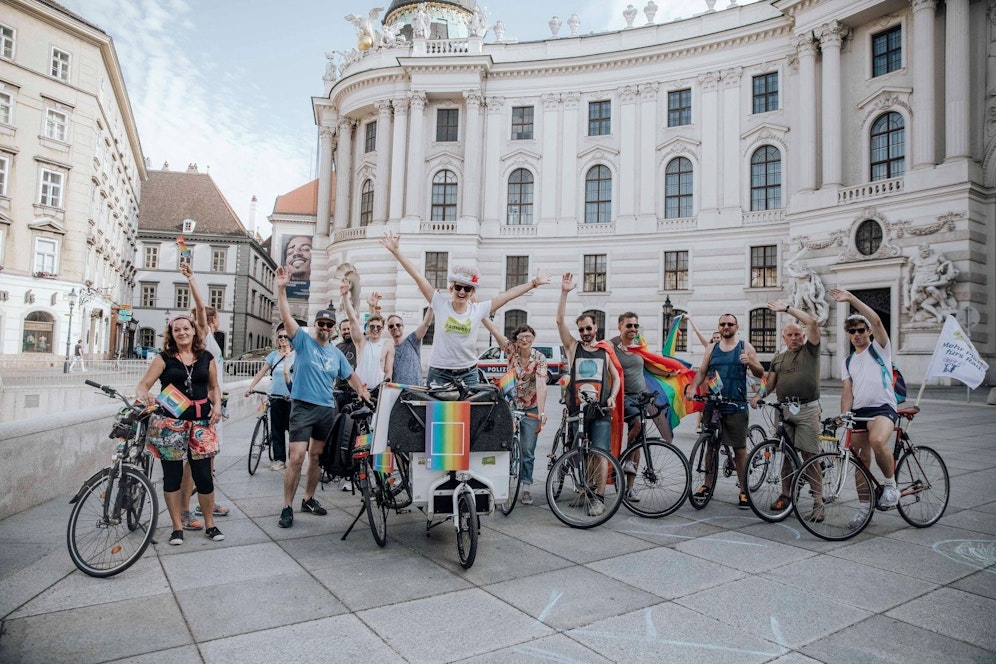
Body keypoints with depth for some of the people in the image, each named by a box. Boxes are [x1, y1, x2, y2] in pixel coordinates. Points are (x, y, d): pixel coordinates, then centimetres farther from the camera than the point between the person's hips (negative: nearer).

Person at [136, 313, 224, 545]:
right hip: (170, 422, -1)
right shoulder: (164, 358, 2)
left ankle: (210, 524, 18)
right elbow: (143, 384, -4)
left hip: (200, 421, 1)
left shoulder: (206, 358, 8)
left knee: (203, 474, 1)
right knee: (172, 475, 6)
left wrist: (217, 405, 0)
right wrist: (144, 395, -26)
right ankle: (177, 527, 20)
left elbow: (214, 386, 17)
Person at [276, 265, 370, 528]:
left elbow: (350, 375, 24)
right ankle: (287, 507, 0)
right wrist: (281, 288, -23)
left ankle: (308, 499, 28)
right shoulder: (303, 342, -3)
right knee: (297, 458, -11)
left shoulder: (337, 353, 10)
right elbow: (286, 317, -15)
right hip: (303, 407, -5)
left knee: (316, 456, 13)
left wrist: (362, 391, 13)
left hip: (327, 409, 5)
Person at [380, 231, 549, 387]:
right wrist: (396, 251, -8)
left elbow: (508, 295, 5)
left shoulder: (479, 309, 1)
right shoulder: (440, 304, -4)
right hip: (439, 373, -2)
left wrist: (534, 283, 9)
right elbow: (418, 276, -7)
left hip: (468, 374, 2)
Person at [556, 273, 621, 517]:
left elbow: (616, 377, 17)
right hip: (577, 410, 1)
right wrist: (565, 292, -9)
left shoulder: (606, 350, 11)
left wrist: (612, 397, -2)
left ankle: (599, 498, -3)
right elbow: (560, 321, -2)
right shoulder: (573, 347, 8)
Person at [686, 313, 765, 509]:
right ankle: (708, 483, 23)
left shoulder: (745, 347, 5)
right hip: (713, 405, 3)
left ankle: (744, 491, 8)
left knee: (740, 449, -1)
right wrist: (693, 388, -5)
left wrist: (750, 362, -17)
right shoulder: (712, 348, 12)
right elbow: (702, 372, 13)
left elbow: (760, 374, 4)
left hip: (736, 407, -3)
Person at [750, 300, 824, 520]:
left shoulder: (810, 350, 6)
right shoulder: (778, 358, 18)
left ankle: (818, 502, -2)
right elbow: (770, 382, 13)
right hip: (784, 410, 4)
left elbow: (813, 322, -6)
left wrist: (787, 308, -3)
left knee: (810, 455, -6)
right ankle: (786, 494, 20)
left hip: (807, 410, -4)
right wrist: (759, 395, -8)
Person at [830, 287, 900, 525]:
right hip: (858, 412, 5)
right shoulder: (847, 362, 18)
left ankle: (891, 484, -11)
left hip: (882, 408, -5)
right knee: (861, 460, 6)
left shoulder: (880, 348, 5)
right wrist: (844, 415, -10)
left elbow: (876, 320, -13)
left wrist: (851, 298, -19)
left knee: (878, 441, -34)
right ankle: (865, 505, 20)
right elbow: (847, 390, 7)